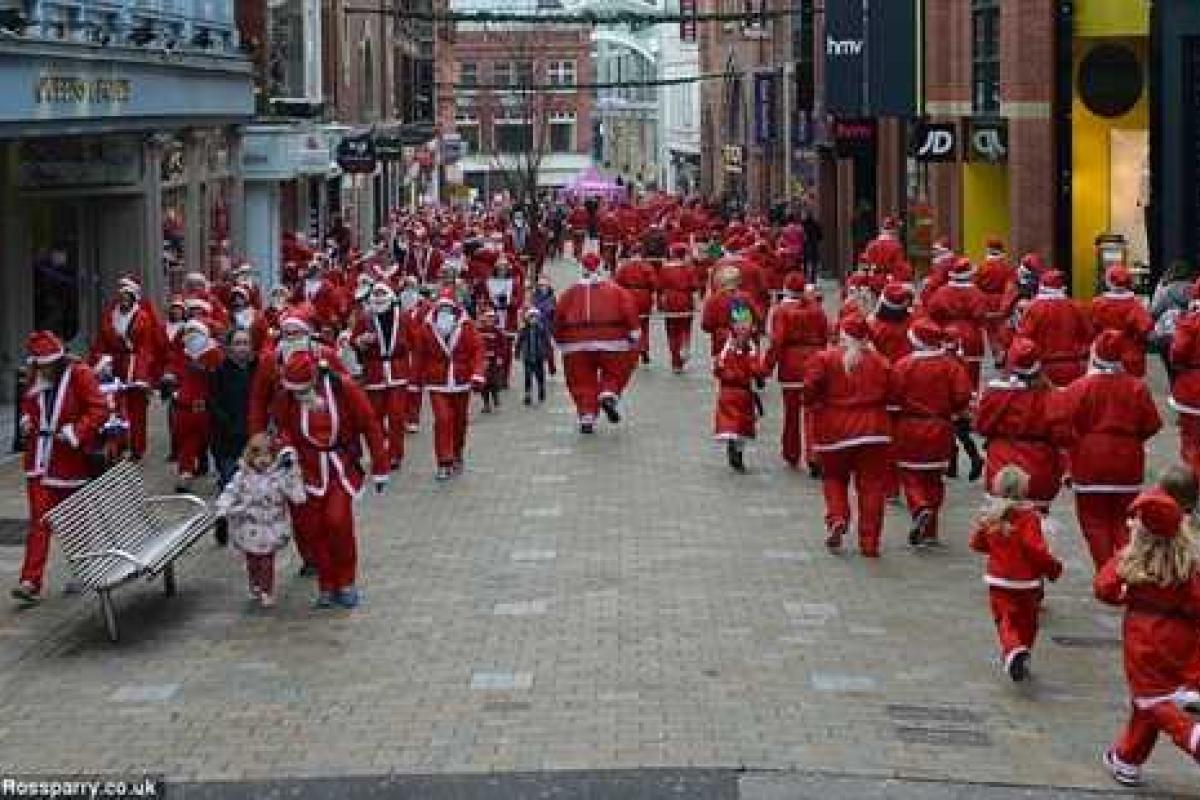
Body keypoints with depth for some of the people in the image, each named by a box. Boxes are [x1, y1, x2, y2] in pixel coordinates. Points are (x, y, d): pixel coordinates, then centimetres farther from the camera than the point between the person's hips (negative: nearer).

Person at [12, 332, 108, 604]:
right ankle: (30, 582, -7)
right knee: (39, 522, -3)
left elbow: (99, 410, -17)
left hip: (71, 461, -4)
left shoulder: (79, 375, -12)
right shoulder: (35, 379, 6)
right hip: (40, 462, 4)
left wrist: (77, 432, -26)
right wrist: (27, 421, 7)